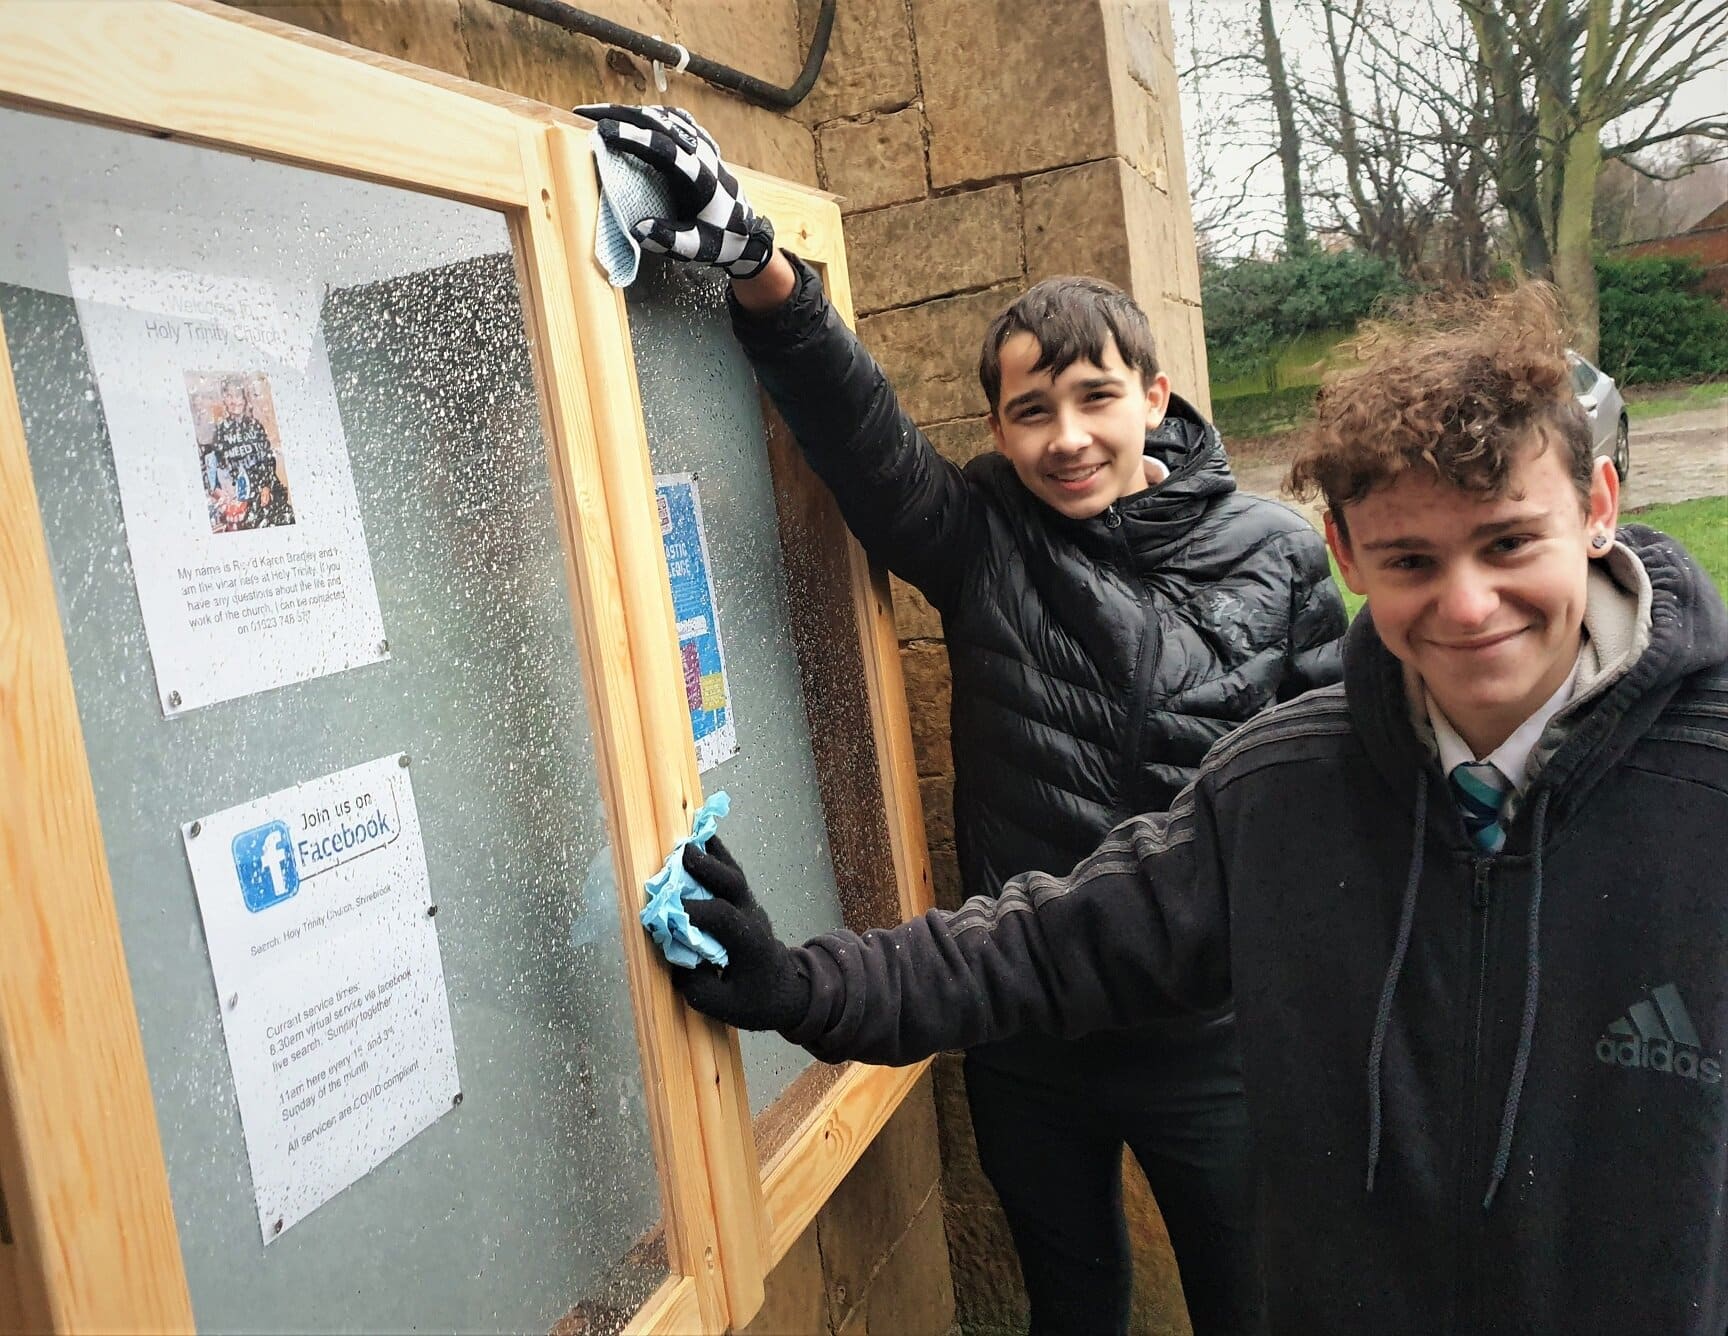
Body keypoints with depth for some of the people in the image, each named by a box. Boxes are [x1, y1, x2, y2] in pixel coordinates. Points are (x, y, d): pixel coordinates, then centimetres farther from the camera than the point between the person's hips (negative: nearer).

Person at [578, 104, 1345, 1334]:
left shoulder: (1273, 552, -5)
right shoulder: (983, 539, -6)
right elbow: (854, 417, -18)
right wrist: (751, 260, -32)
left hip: (1213, 1033, -1)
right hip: (1026, 1032, 1)